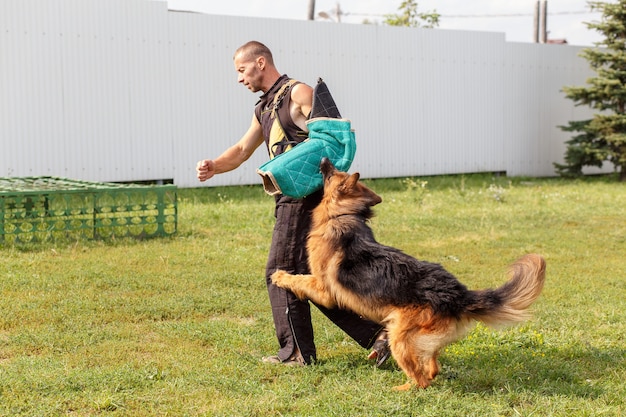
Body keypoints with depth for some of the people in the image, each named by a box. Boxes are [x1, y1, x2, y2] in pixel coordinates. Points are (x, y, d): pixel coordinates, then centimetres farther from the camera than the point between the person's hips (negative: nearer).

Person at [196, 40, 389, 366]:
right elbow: (242, 150, 24)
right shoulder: (263, 109, 21)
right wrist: (214, 166, 7)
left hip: (305, 196, -10)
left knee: (282, 271, -4)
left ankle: (297, 352, 5)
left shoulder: (298, 93, -8)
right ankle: (375, 332, 9)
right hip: (291, 200, 10)